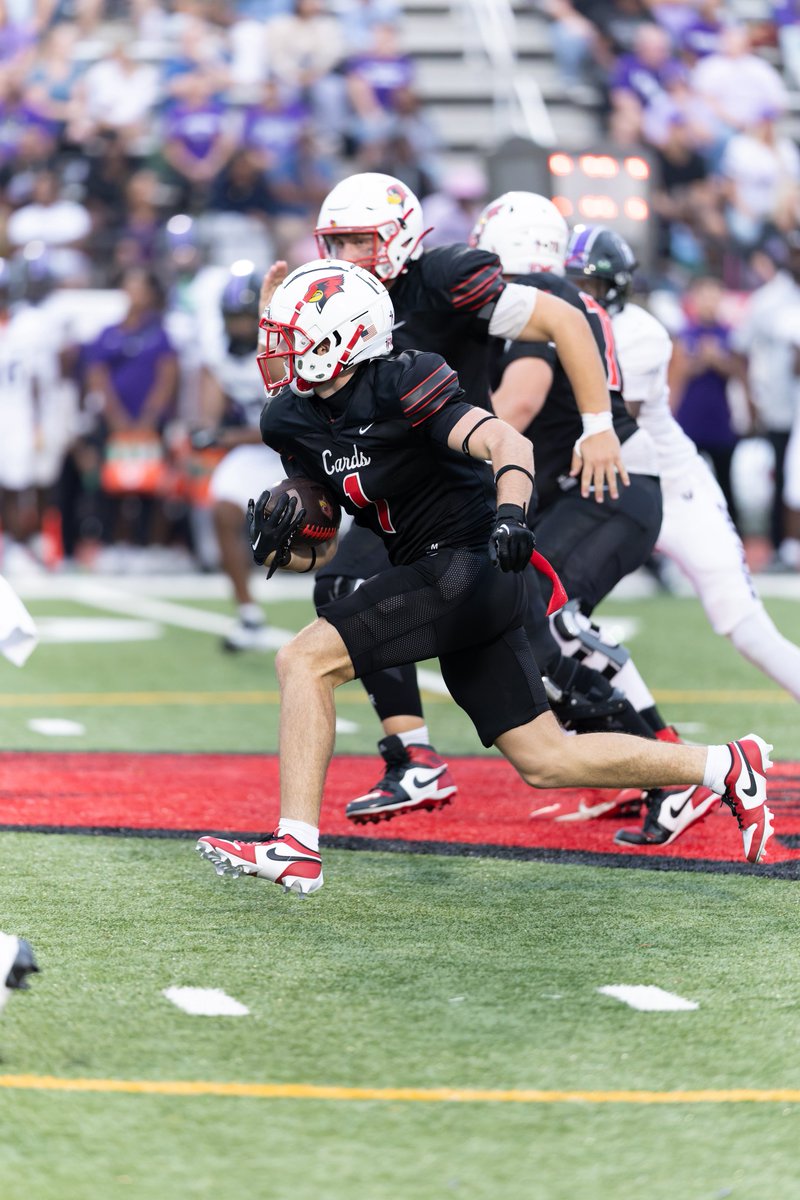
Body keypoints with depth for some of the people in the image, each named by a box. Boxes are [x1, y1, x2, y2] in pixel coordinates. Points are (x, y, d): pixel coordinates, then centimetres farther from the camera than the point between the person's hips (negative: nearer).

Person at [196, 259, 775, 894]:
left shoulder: (399, 385, -16)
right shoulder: (293, 422, 8)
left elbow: (507, 443, -29)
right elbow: (319, 549, 14)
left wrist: (510, 513, -48)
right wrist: (279, 539, -9)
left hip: (468, 565, -9)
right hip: (439, 578, 9)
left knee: (304, 661, -18)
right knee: (546, 762, 11)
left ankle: (295, 848, -18)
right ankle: (726, 766, 21)